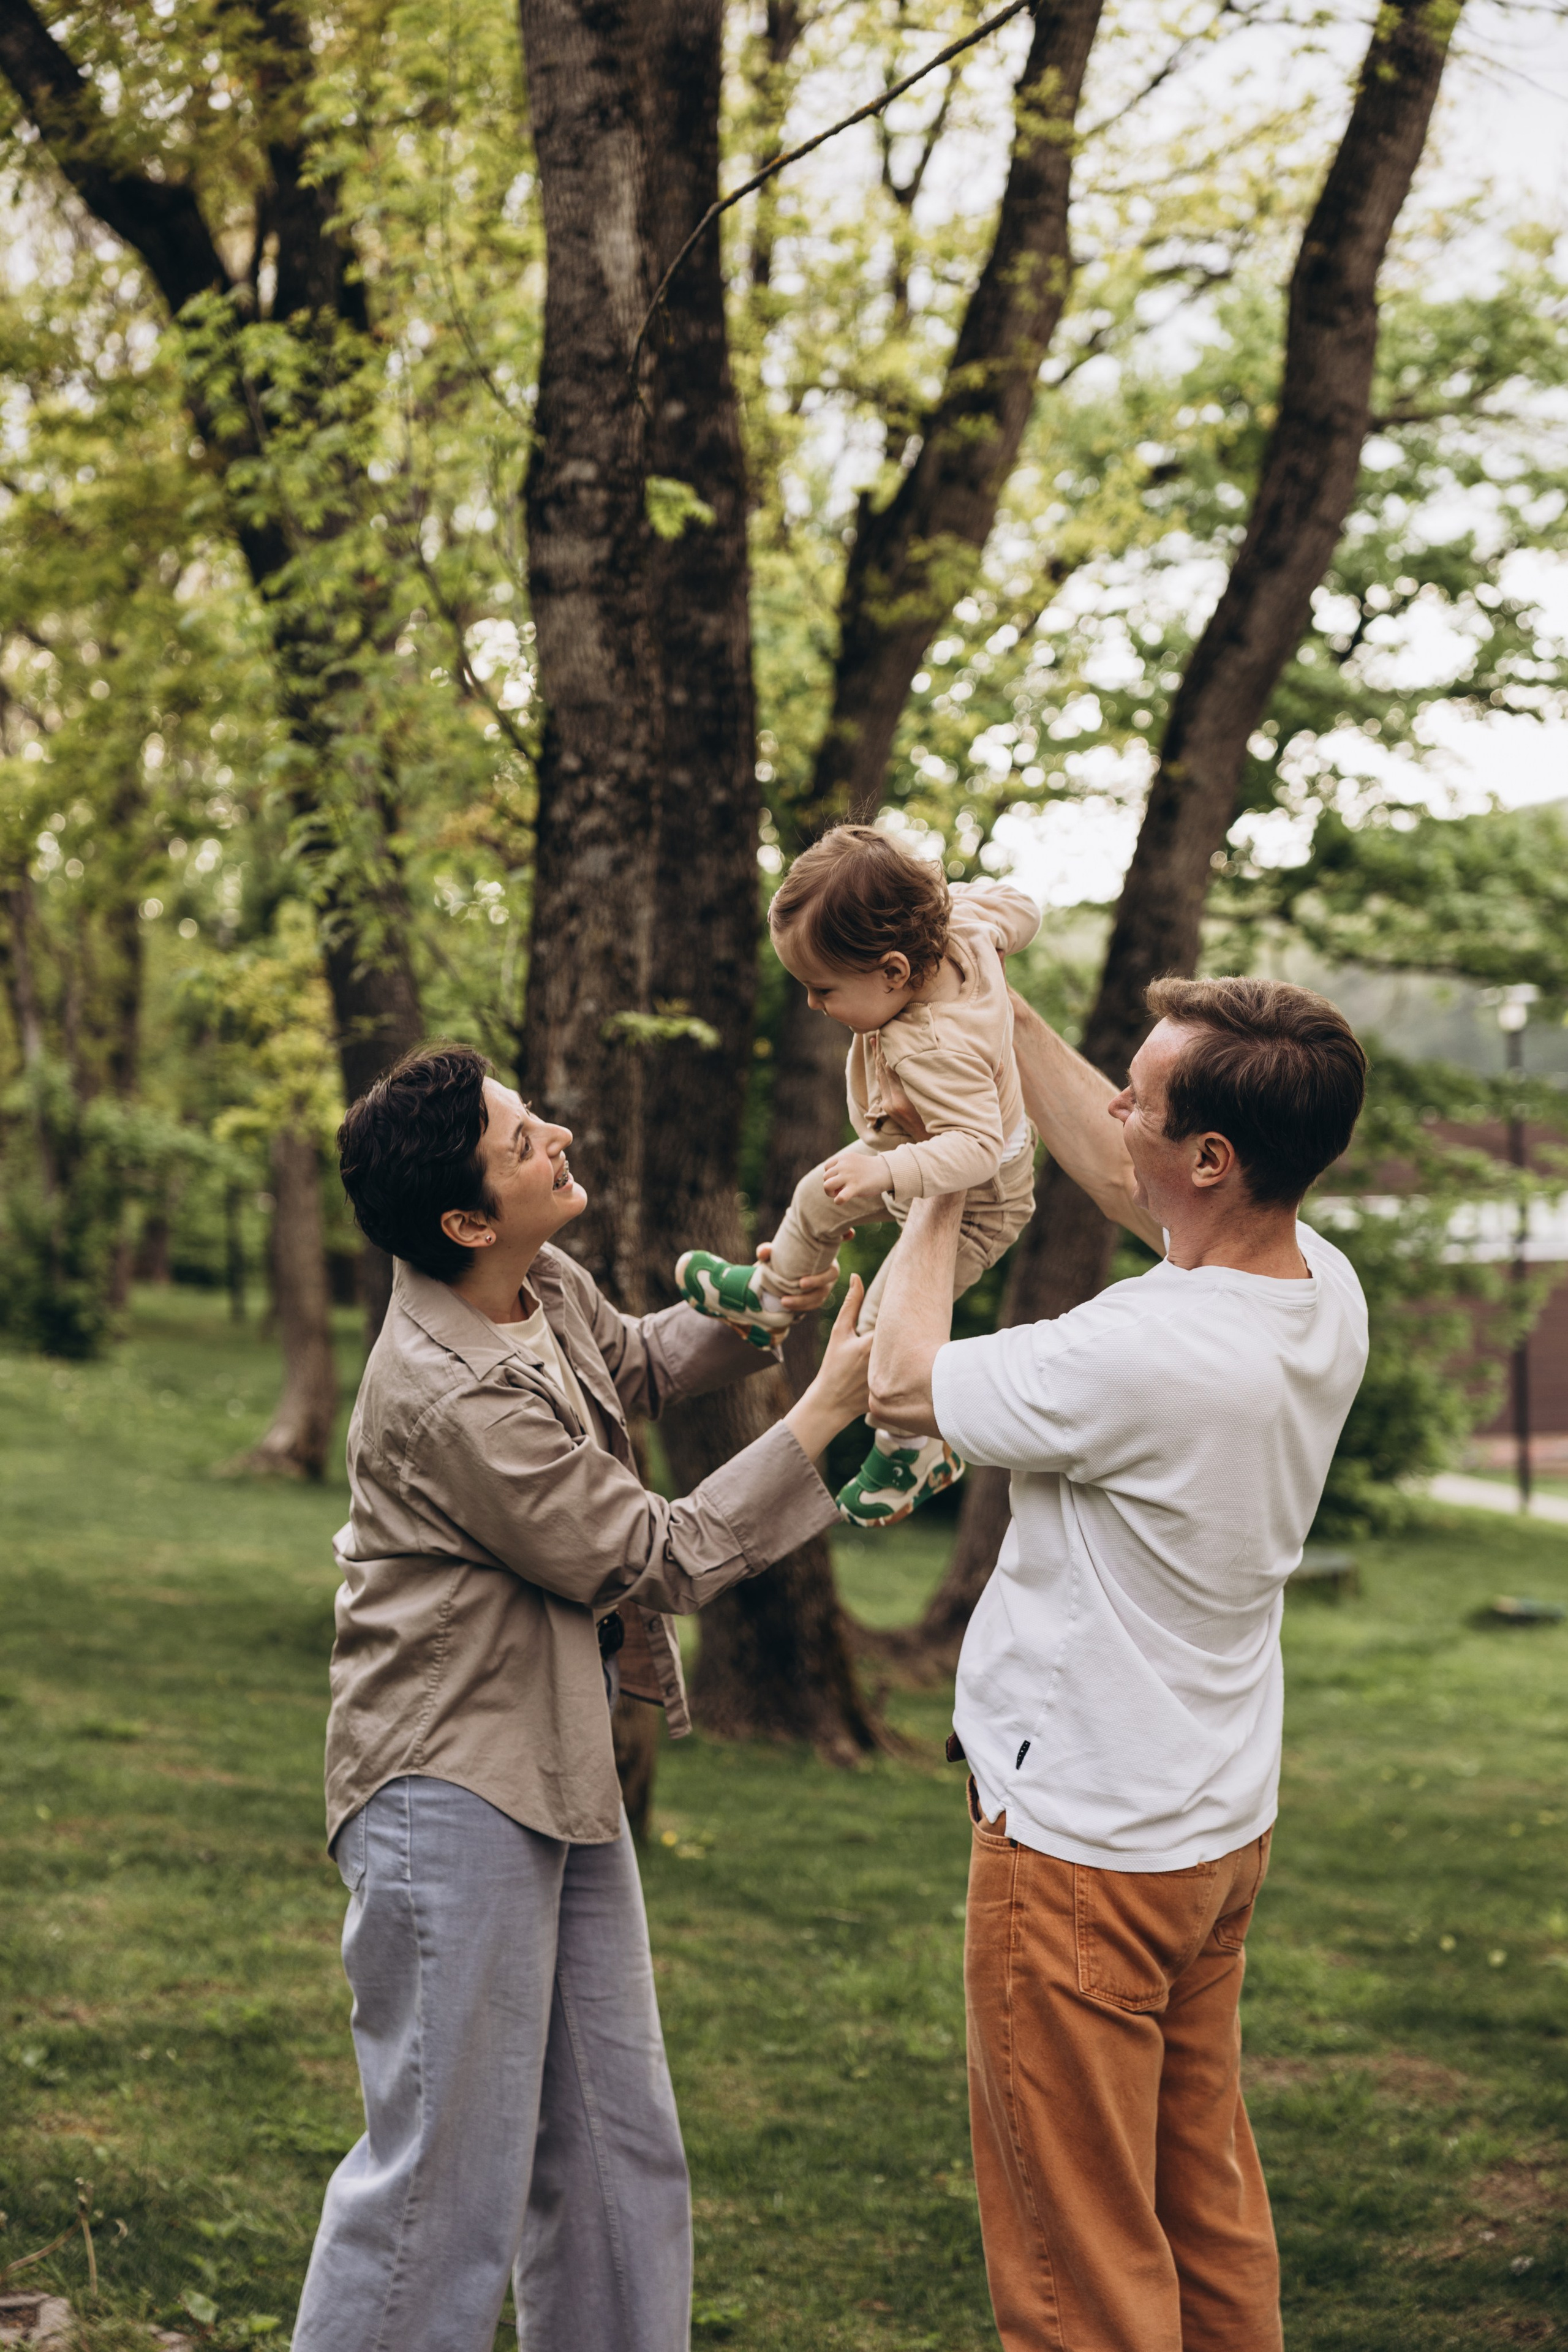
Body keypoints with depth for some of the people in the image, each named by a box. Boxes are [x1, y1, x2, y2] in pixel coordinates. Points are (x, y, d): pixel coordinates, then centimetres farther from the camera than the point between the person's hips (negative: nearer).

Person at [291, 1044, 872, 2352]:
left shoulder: (545, 1287, 1)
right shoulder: (451, 1398, -27)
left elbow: (633, 1367, 25)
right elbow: (655, 1559, -18)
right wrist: (826, 1411, -15)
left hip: (562, 1776, 10)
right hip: (453, 1792, -10)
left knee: (614, 2145, 17)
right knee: (449, 2165, -1)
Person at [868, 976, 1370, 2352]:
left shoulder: (1147, 1355, -30)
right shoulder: (1323, 1288, -5)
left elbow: (904, 1383, -12)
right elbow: (1116, 1174, 14)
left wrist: (939, 1189, 1)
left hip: (1081, 1844, -9)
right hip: (1222, 1827, 9)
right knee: (1211, 2211, 21)